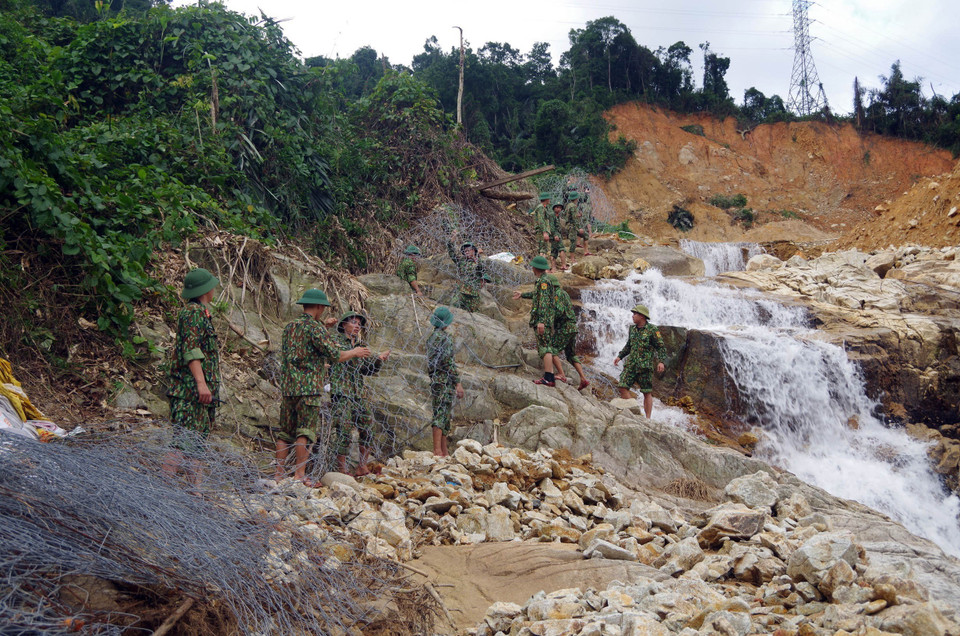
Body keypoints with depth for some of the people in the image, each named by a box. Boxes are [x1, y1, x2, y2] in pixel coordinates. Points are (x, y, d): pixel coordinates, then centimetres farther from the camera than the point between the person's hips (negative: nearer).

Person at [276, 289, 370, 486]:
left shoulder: (289, 327, 14)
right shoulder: (315, 327, -8)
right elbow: (335, 356, -11)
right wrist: (355, 352, 6)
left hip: (287, 386, 7)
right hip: (309, 387, -7)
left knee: (285, 432, 10)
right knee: (305, 432, -4)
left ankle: (279, 473, 11)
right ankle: (300, 474, -6)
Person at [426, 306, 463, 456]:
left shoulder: (432, 337, 14)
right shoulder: (444, 337, -14)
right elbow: (448, 362, -17)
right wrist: (458, 382, -13)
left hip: (435, 380, 9)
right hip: (444, 380, -9)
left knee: (444, 415, 12)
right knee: (442, 415, -10)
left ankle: (444, 451, 14)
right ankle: (438, 451, -13)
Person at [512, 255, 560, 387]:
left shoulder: (544, 281, -13)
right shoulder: (545, 280, 18)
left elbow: (544, 301, -22)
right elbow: (537, 294, 36)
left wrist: (541, 321, -27)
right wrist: (522, 295, 50)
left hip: (543, 319, -10)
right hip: (548, 320, 10)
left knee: (545, 347, -12)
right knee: (546, 347, 10)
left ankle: (549, 378, -15)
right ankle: (548, 376, 12)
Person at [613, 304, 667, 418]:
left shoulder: (652, 329, -5)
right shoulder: (632, 329, 13)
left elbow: (661, 347, -6)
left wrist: (661, 361, -17)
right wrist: (620, 356, 15)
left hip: (645, 365, -6)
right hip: (631, 364, 6)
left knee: (647, 393, 0)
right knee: (623, 387, -6)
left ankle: (647, 418, 5)